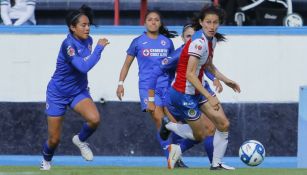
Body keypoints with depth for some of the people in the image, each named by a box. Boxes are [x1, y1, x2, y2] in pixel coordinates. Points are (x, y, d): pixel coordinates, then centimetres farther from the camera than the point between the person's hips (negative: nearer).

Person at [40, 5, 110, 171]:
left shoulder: (88, 40, -6)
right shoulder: (68, 44, -27)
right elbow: (84, 67, -39)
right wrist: (99, 48, -34)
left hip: (78, 91, 5)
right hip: (58, 94, -5)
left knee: (94, 118, -25)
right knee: (54, 139, 4)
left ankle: (80, 140, 7)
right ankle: (46, 161, 37)